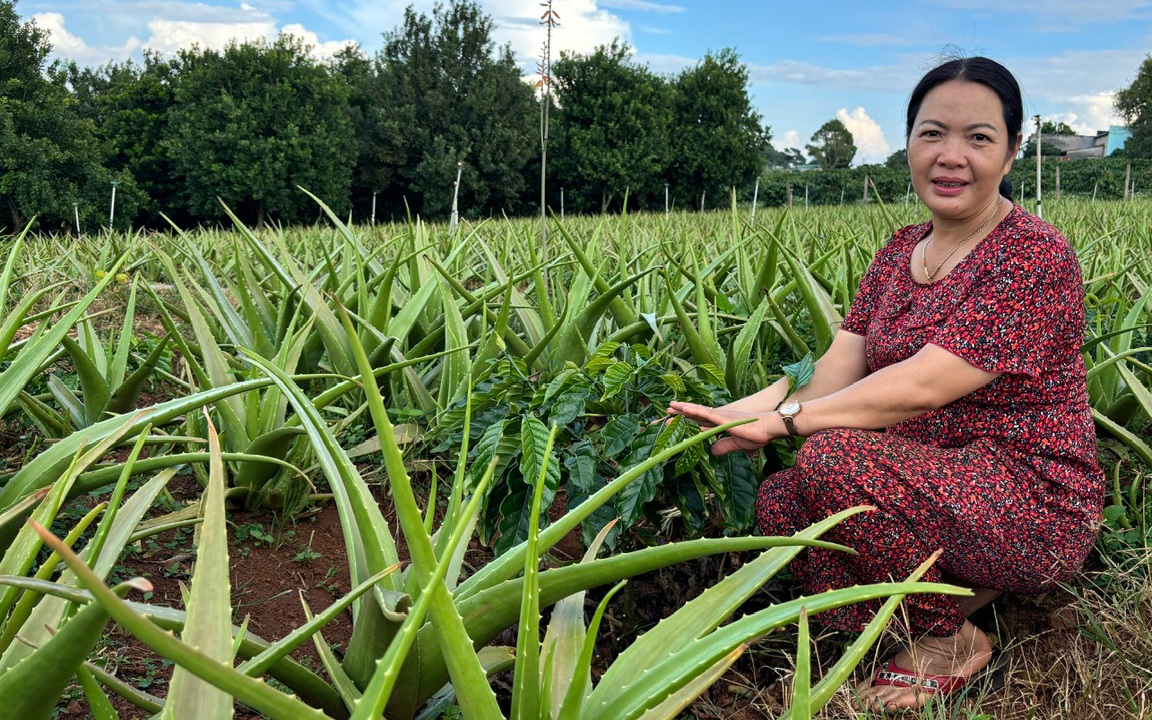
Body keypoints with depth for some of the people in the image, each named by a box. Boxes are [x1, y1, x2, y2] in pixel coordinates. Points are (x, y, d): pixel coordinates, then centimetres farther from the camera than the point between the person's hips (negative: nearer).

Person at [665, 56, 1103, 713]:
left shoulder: (1035, 258, -17)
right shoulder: (900, 252, 8)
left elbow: (920, 387, -26)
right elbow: (838, 366, -3)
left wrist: (781, 420, -26)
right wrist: (754, 406, -23)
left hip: (1034, 506, -7)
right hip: (932, 484, 7)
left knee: (833, 458, -29)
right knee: (779, 502, -13)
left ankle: (952, 640, -4)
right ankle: (961, 589, 5)